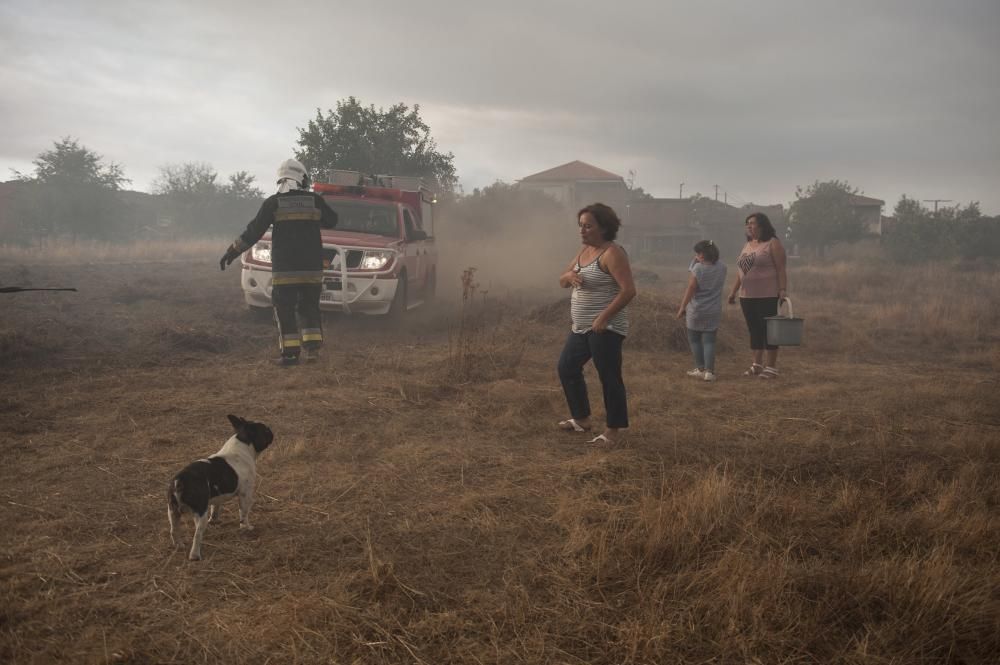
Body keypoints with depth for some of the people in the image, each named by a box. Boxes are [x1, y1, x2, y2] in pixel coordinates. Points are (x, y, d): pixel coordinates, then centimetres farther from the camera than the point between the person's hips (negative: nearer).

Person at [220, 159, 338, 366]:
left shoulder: (273, 202, -2)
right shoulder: (315, 200, 3)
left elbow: (253, 231, -2)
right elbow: (331, 220, 19)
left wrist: (232, 251, 5)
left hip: (284, 268, -2)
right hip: (312, 268, 2)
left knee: (285, 310, 3)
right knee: (309, 307, 13)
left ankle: (290, 353, -2)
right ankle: (312, 347, 4)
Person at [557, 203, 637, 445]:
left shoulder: (612, 253, -16)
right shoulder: (584, 251, 12)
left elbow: (628, 290, -23)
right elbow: (562, 282, 15)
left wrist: (603, 318, -26)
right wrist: (569, 275, -9)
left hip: (605, 329, -10)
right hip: (581, 328, 10)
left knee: (609, 377, -3)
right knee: (567, 367, 15)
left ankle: (613, 429, 8)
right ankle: (582, 419, 28)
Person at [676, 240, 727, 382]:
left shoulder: (698, 268, -14)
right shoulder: (722, 268, 2)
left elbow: (690, 289, -14)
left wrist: (682, 307, -6)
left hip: (696, 311, -4)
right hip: (714, 311, 4)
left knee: (694, 339, 11)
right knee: (709, 341, 4)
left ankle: (700, 369, 14)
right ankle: (709, 371, -1)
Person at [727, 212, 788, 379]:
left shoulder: (773, 243, -5)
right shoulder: (747, 245, 16)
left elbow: (781, 269, -11)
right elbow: (740, 271, 19)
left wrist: (783, 290, -20)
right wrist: (733, 291, 16)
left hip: (767, 296, -7)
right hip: (747, 297, 7)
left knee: (768, 331, -2)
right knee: (754, 331, 10)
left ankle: (771, 367, 2)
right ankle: (757, 365, 17)